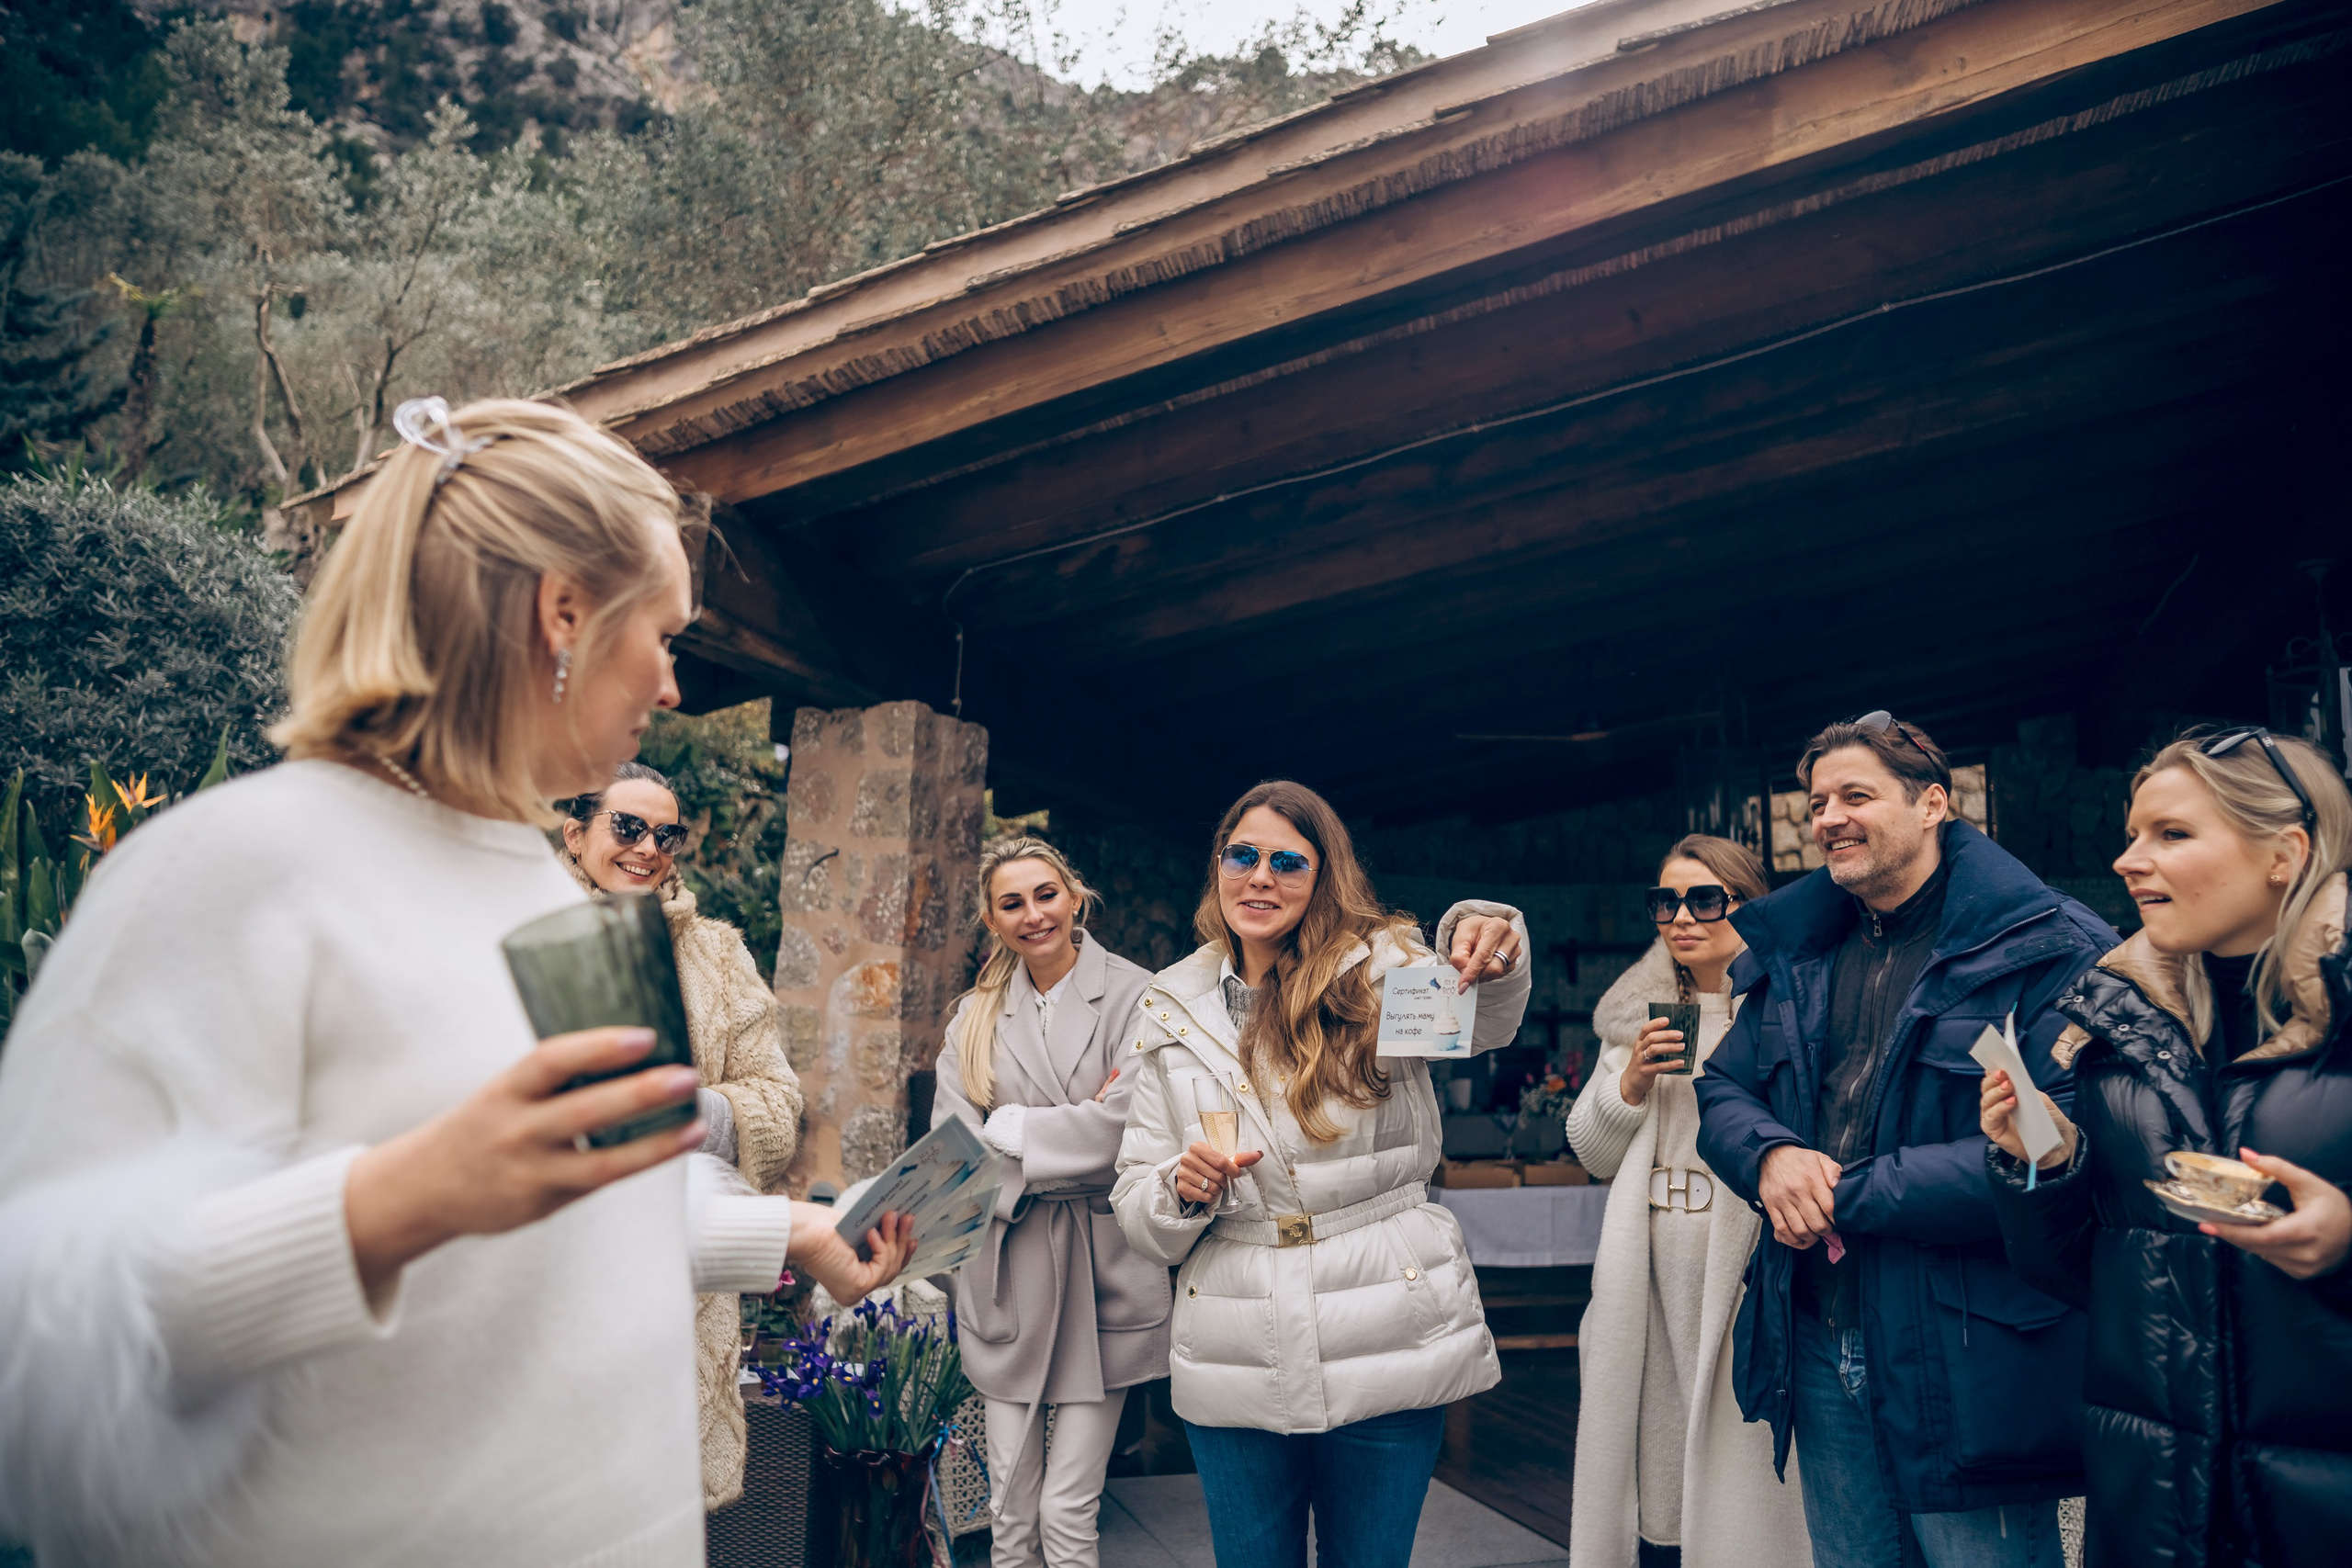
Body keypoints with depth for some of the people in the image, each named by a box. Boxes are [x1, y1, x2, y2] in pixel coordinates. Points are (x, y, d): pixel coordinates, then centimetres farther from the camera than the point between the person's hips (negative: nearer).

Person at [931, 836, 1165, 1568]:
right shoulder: (976, 1015, 10)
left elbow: (1126, 1128, -14)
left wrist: (1007, 1130, -7)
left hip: (1101, 1268, -3)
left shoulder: (1134, 997, -4)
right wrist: (1074, 1125, -12)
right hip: (1005, 1269, 4)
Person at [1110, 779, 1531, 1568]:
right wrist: (1180, 1191, -15)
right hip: (1235, 1367, 2)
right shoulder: (1170, 1014, 5)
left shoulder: (1383, 970, -3)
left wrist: (1489, 946, -47)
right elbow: (1137, 1214, 7)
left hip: (1387, 1351, -2)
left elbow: (1487, 1020, -26)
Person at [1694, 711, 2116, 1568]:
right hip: (1819, 1351, 6)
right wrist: (1770, 1156, -10)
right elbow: (1723, 1089, 15)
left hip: (1966, 1362, -6)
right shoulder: (1797, 952, 11)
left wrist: (1848, 1191, -17)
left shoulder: (2045, 949, -11)